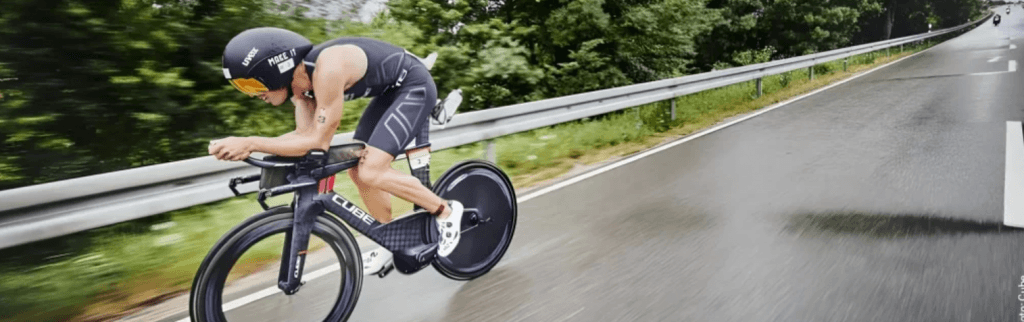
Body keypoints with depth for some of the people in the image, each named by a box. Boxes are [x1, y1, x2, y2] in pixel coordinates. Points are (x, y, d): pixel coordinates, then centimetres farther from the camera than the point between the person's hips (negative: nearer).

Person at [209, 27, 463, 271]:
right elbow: (305, 135, -6)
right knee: (357, 171, 7)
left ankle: (447, 211, 0)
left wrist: (250, 143, -31)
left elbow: (318, 142, -30)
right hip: (390, 92, 9)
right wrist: (245, 146, -19)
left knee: (370, 173, -18)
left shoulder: (328, 69, -32)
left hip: (415, 86, -9)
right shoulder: (299, 78, -4)